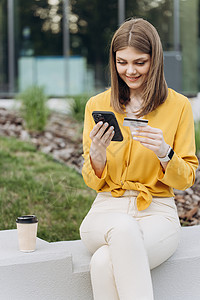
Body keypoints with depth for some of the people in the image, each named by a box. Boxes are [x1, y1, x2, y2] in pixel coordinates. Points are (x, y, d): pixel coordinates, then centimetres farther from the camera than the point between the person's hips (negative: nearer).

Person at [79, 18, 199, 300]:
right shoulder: (97, 105, 7)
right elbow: (94, 182, 7)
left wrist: (164, 152, -16)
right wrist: (97, 152, -15)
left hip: (157, 213, -1)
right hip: (107, 211, 2)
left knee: (104, 263, -34)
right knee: (123, 228, -37)